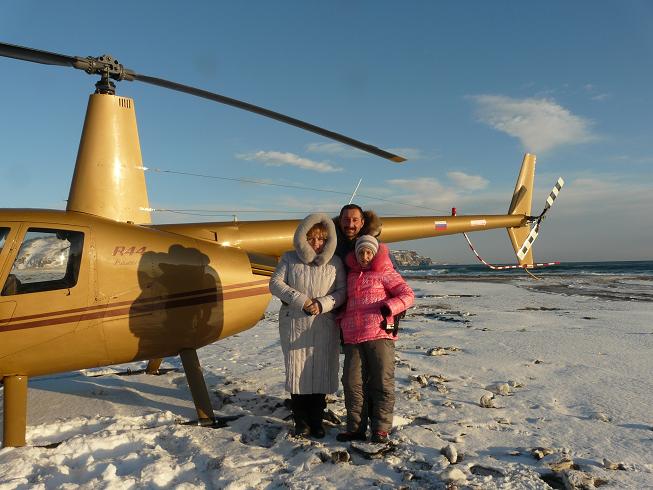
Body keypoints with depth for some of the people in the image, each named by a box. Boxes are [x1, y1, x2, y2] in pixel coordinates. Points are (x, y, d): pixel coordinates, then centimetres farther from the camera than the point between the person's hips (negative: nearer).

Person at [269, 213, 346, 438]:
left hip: (324, 326, 0)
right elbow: (275, 283, -3)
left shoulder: (334, 262, 3)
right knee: (297, 371, 4)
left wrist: (322, 304, -18)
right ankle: (301, 421, 18)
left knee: (321, 371, 4)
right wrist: (301, 300, -14)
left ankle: (316, 420, 20)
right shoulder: (290, 258, 3)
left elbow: (342, 291, -1)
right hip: (294, 325, 0)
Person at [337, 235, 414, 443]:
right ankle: (356, 428, 12)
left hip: (380, 335, -4)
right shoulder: (351, 275, 22)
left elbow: (408, 295, 1)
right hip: (352, 338, 5)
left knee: (382, 384, 0)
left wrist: (388, 308, -14)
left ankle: (380, 430, 10)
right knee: (353, 383, 1)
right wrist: (342, 322, 17)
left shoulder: (385, 273, 6)